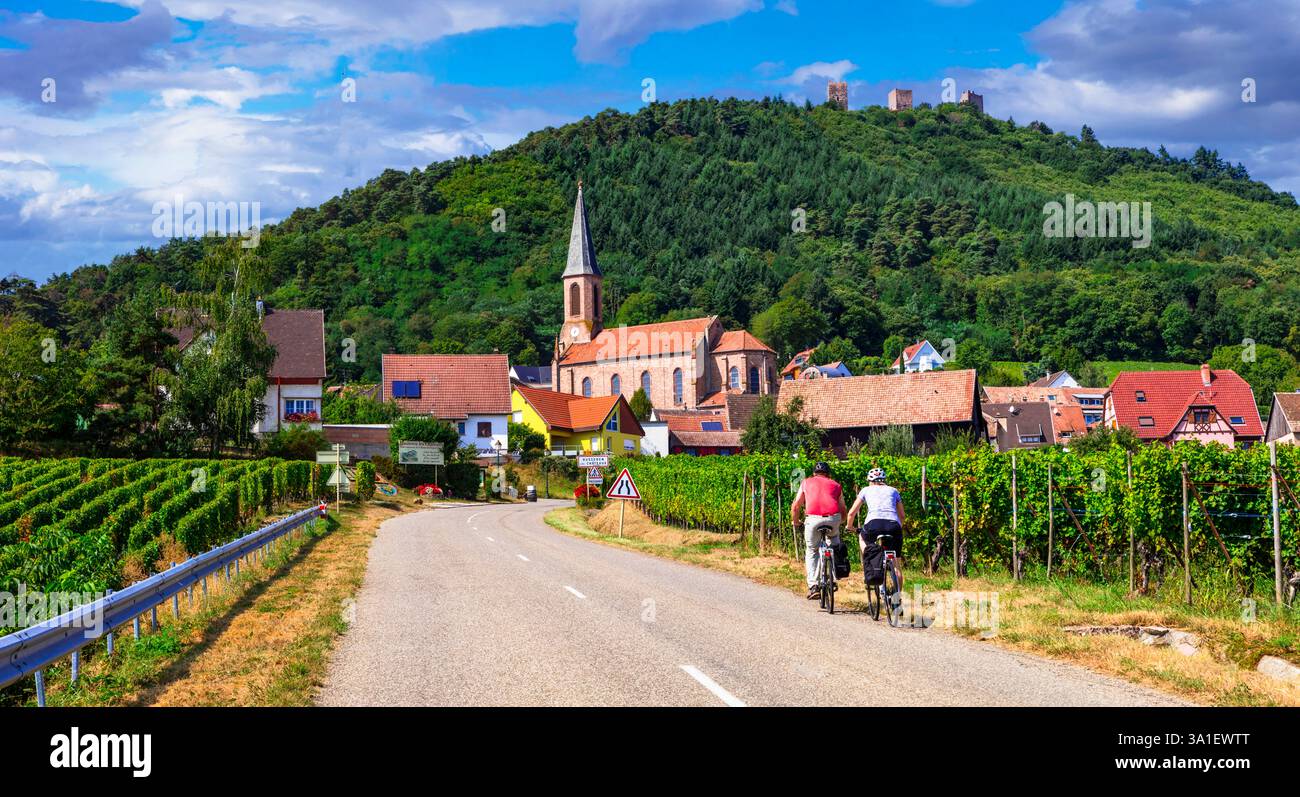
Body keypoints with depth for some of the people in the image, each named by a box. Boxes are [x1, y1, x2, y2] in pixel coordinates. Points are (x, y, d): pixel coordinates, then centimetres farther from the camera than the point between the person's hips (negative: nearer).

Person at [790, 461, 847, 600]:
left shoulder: (806, 482, 23)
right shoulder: (835, 485, 25)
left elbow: (795, 506, 20)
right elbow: (843, 510, 23)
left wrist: (795, 523, 35)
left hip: (813, 519, -1)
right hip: (833, 518, 1)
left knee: (811, 551, 15)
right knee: (834, 538, 33)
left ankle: (813, 586, -1)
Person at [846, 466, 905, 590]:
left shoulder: (866, 490, 22)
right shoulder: (893, 491, 26)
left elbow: (852, 513, 24)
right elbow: (902, 516, 27)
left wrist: (849, 526, 42)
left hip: (874, 524, -1)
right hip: (894, 525, 1)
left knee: (862, 538, 34)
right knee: (897, 565, 14)